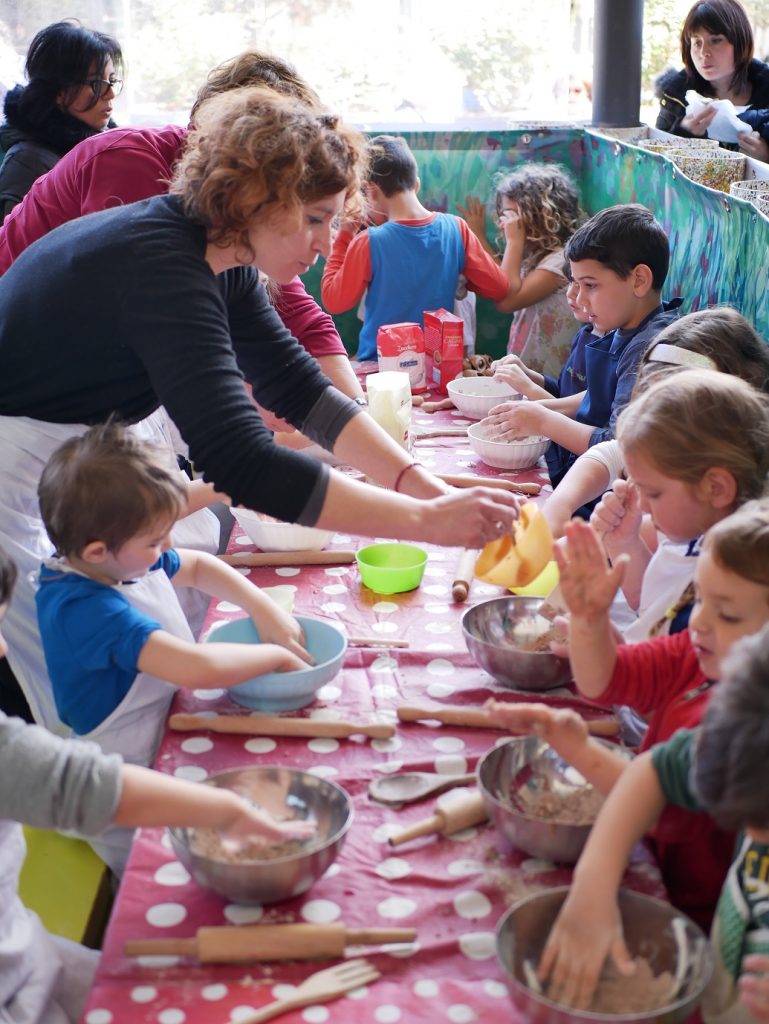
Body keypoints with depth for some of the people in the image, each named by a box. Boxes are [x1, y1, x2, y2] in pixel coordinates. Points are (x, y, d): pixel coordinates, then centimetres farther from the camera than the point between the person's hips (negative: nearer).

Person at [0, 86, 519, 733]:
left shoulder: (222, 261, -1)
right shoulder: (160, 266, -31)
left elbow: (298, 386, 2)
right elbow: (240, 464, -40)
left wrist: (422, 483, -10)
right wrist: (428, 520, -38)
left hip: (63, 464, 9)